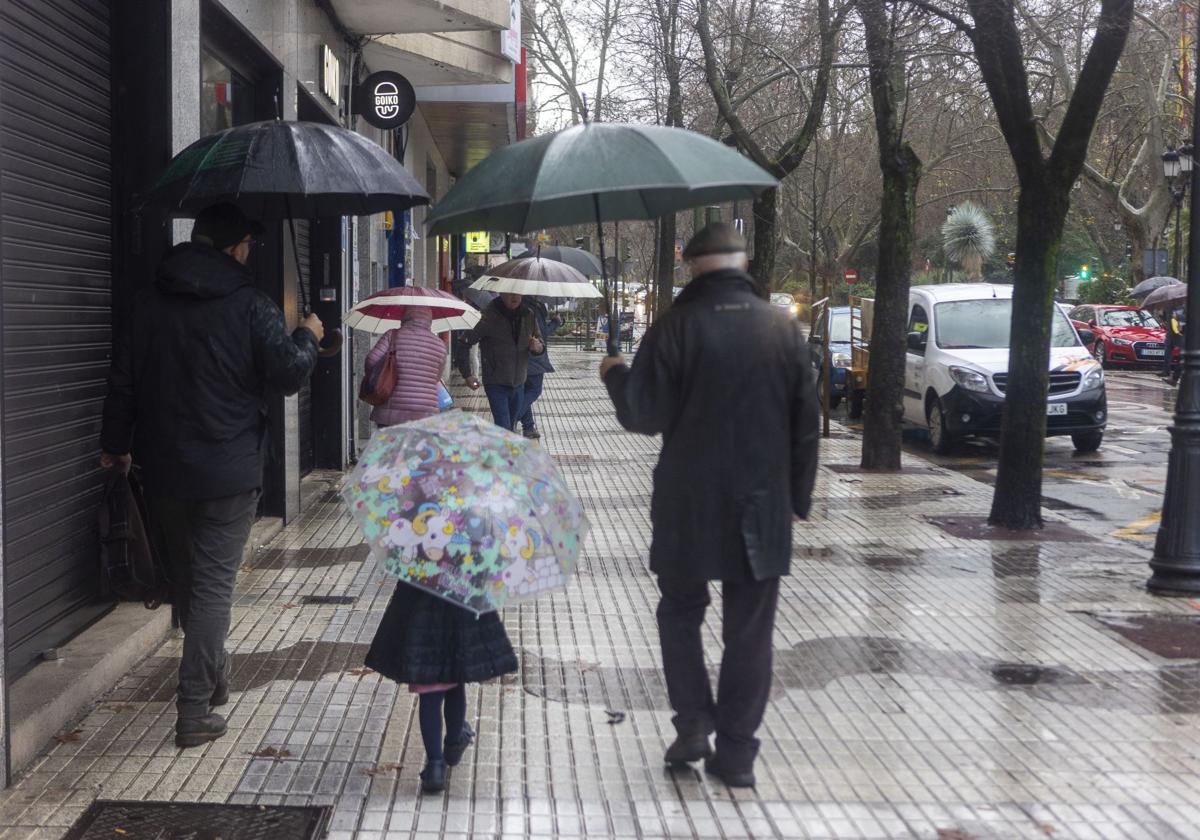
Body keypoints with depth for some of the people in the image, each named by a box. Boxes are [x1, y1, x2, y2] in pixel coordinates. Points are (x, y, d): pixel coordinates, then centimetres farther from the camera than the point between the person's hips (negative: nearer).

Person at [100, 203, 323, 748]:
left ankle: (210, 678, 35)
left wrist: (116, 443, 23)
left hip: (163, 470, 5)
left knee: (183, 578, 20)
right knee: (213, 585, -2)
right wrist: (307, 338, 9)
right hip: (229, 472, -5)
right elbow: (287, 376, -11)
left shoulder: (149, 304, 5)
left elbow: (123, 380, 10)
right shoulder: (249, 307, -10)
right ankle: (196, 709, -7)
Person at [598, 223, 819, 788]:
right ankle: (737, 752, 11)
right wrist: (797, 497, 13)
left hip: (689, 506, -2)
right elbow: (806, 422, 4)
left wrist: (614, 375, 11)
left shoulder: (676, 327, -10)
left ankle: (693, 726, 9)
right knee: (750, 631, 9)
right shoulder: (783, 329, 1)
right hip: (763, 508, 2)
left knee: (680, 612, 17)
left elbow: (643, 416, -9)